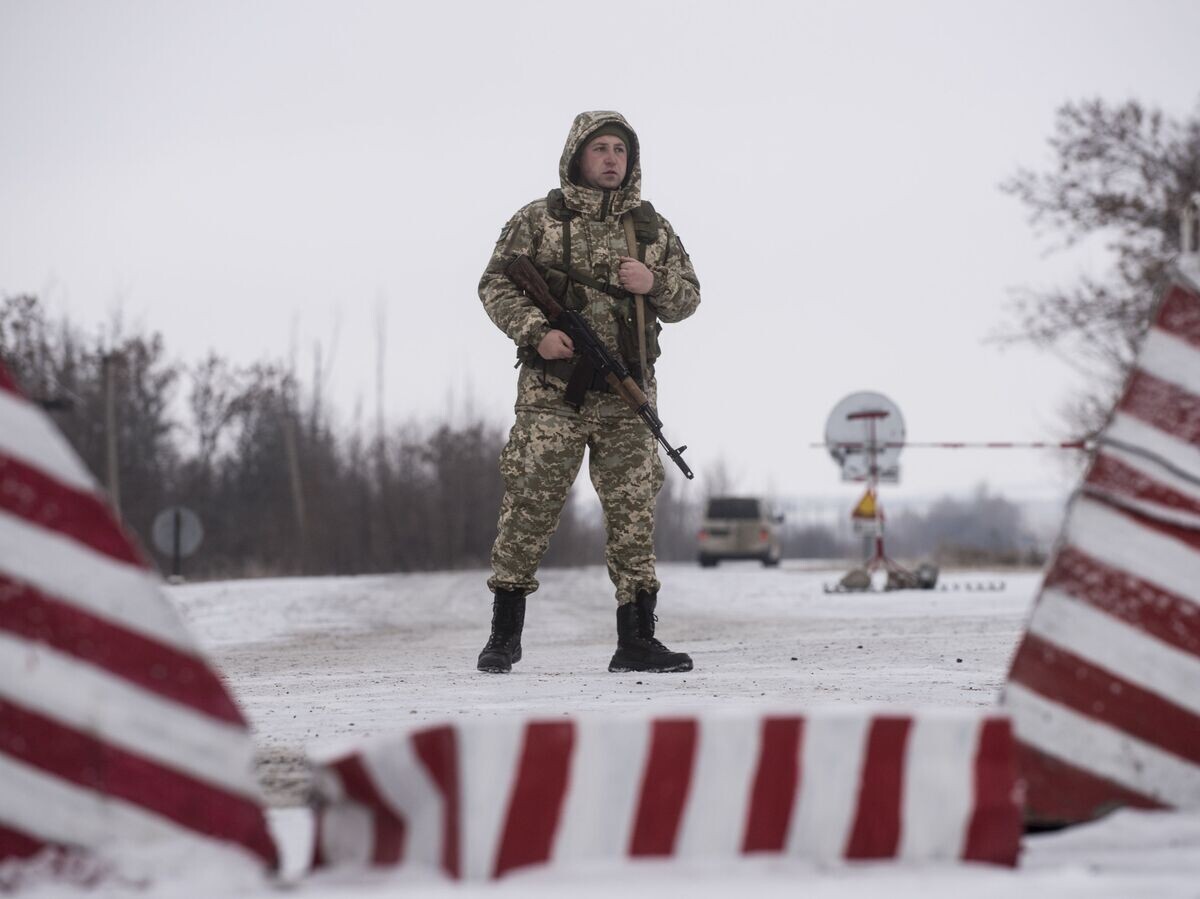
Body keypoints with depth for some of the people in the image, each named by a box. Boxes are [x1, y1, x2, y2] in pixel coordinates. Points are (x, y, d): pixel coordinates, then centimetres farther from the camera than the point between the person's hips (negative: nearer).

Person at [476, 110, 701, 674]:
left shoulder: (652, 228, 13)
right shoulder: (537, 221, 5)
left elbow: (688, 297, 16)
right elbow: (496, 284, 2)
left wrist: (654, 283, -7)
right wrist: (536, 332, -13)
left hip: (628, 397, 3)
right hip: (552, 393, -3)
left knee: (633, 511, 0)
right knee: (529, 507, -3)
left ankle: (636, 640, 4)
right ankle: (504, 636, 9)